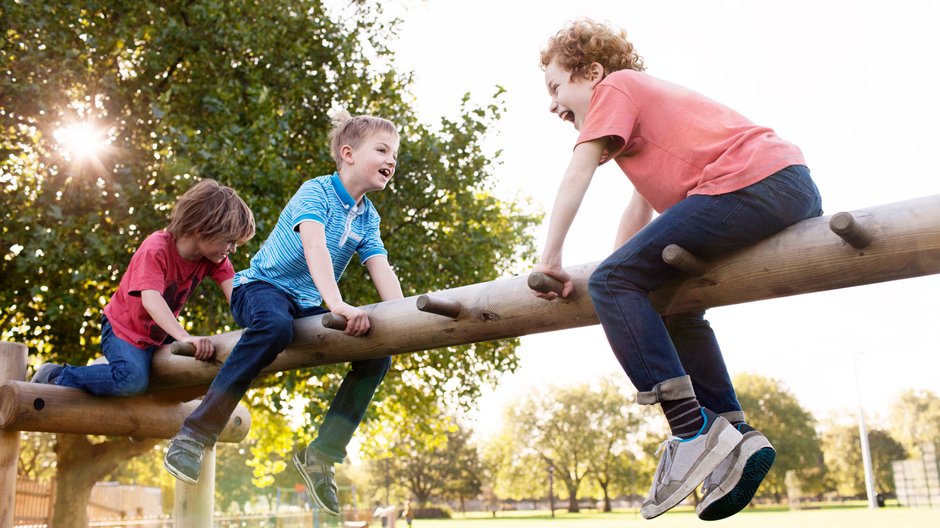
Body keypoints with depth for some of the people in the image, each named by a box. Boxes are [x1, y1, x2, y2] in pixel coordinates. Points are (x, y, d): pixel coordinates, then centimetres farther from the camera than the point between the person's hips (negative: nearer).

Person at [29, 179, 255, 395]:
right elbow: (151, 299, -41)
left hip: (160, 333, 8)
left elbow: (234, 292, -20)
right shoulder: (156, 249, -26)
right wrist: (185, 337, -55)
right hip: (125, 328, -8)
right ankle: (56, 376, -10)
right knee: (134, 380, -32)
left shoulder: (215, 258, -8)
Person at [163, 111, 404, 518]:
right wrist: (337, 303, -48)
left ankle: (322, 454, -4)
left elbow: (382, 271, -4)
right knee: (275, 325, -42)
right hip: (262, 286, -7)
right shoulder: (316, 191, -15)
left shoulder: (368, 218, 6)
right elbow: (315, 245, -33)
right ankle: (194, 436, -33)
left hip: (307, 305, 7)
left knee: (377, 356, -9)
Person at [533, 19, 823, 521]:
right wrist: (619, 268, 28)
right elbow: (641, 206, 32)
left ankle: (694, 430, -17)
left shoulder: (616, 86, 7)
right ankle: (735, 437, 15)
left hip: (752, 183, -10)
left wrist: (549, 261, 0)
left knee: (612, 282, -12)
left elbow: (577, 173, -2)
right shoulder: (648, 99, 33)